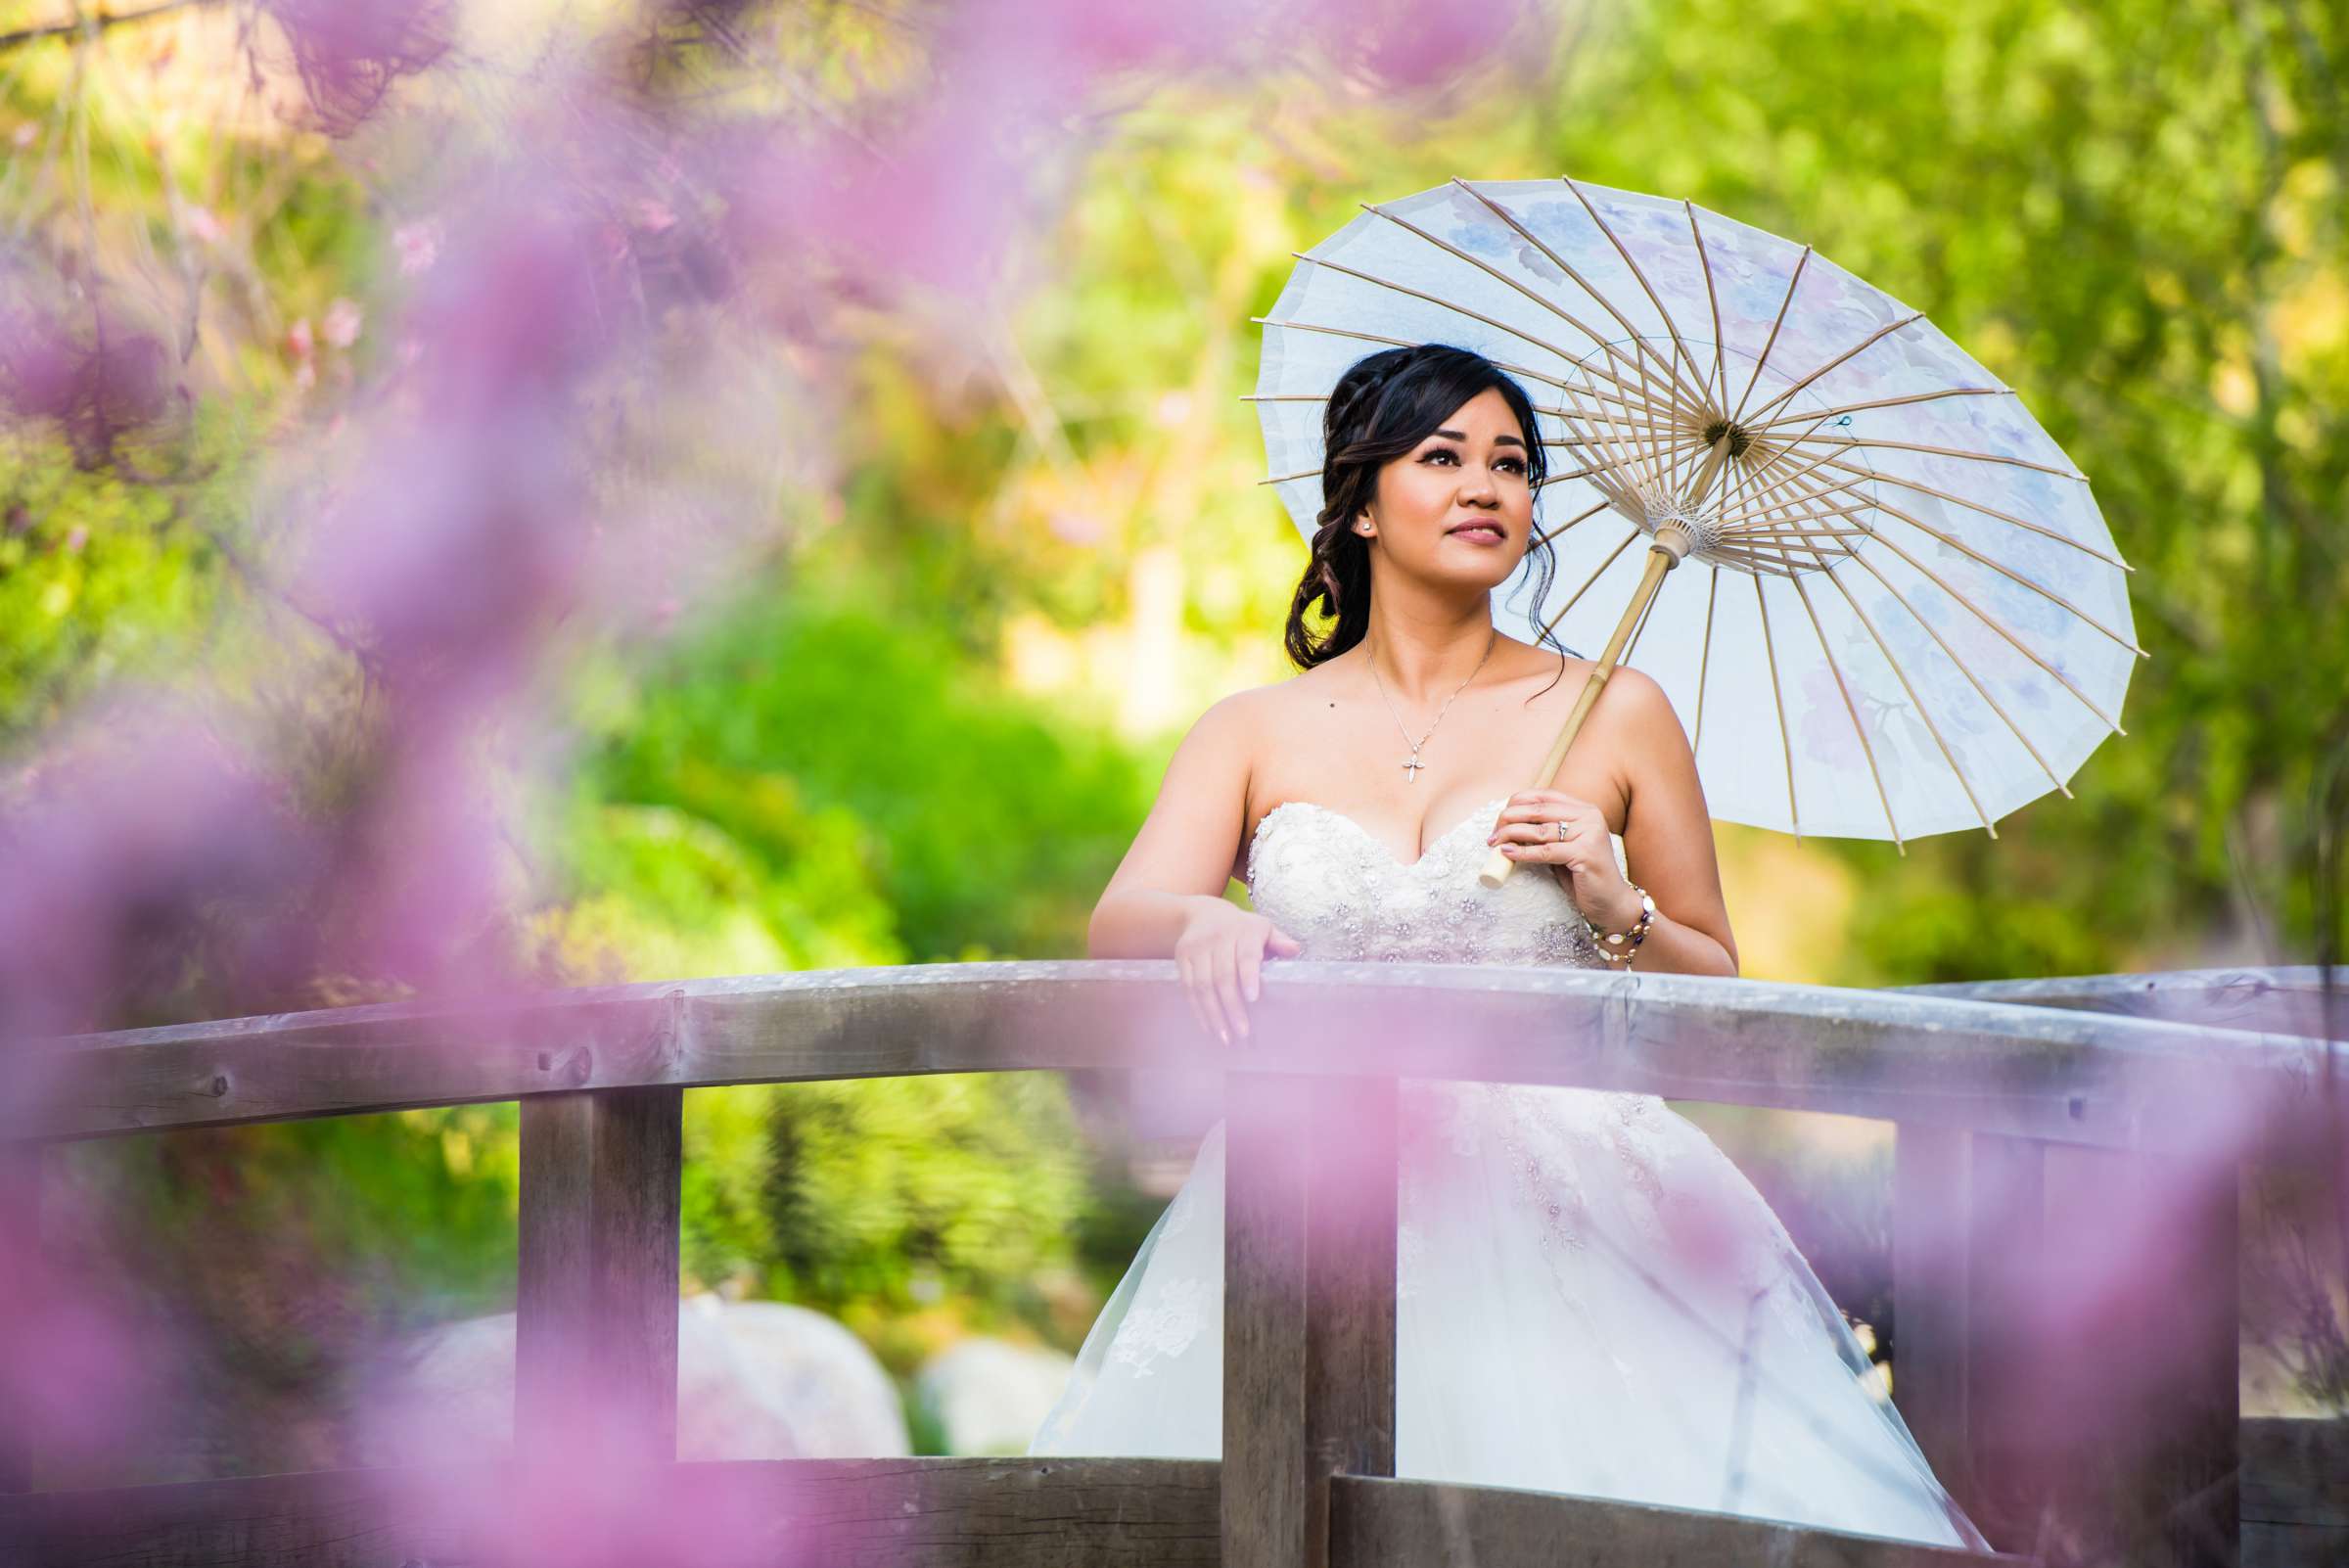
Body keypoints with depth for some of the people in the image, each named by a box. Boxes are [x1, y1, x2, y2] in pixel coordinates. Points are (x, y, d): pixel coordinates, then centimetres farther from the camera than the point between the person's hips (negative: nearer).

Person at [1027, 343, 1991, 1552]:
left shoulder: (1614, 717, 9)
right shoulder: (1256, 732, 12)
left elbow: (1713, 989, 14)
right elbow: (1117, 926, -2)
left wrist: (1615, 908, -6)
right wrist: (1198, 924, -24)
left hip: (1562, 1208, 0)